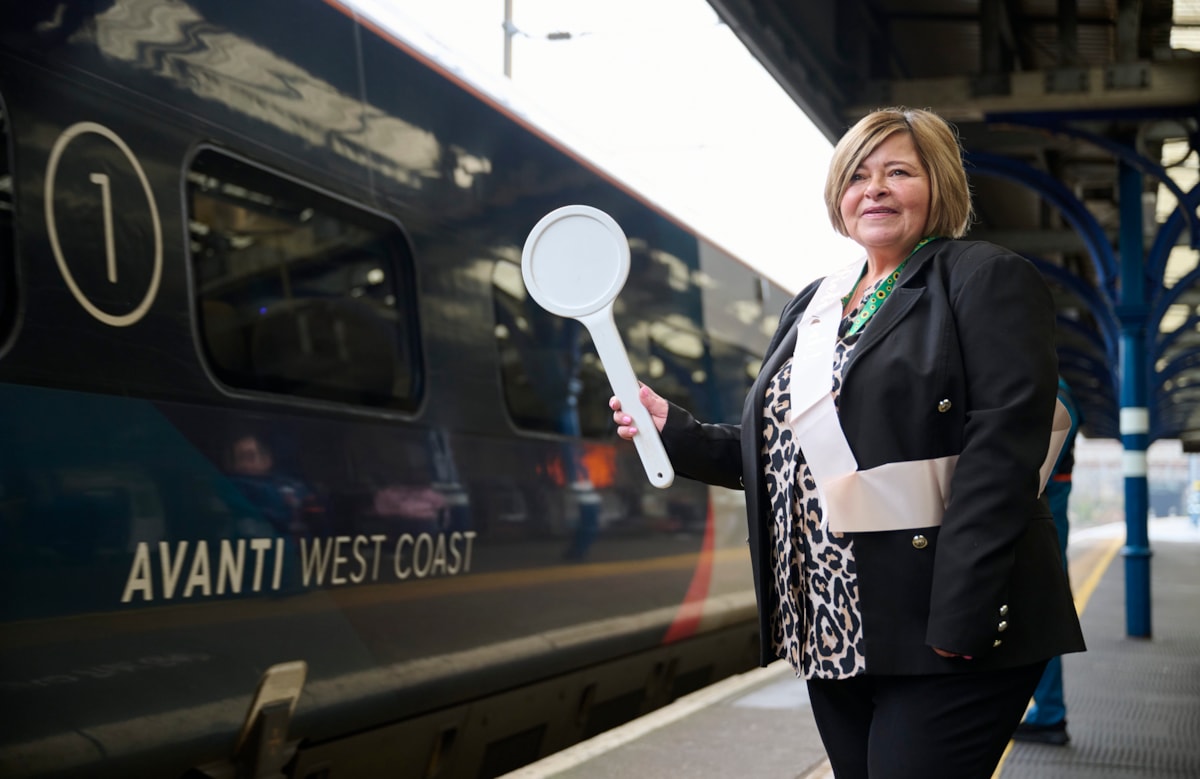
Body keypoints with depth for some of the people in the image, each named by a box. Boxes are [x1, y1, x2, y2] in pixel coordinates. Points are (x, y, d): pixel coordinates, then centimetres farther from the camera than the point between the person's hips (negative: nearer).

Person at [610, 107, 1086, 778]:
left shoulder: (989, 280, -3)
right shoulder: (812, 306, 19)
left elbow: (1001, 452, -14)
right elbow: (777, 454, 21)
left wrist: (955, 622, -22)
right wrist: (674, 431, 6)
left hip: (944, 628, -7)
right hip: (835, 633, 7)